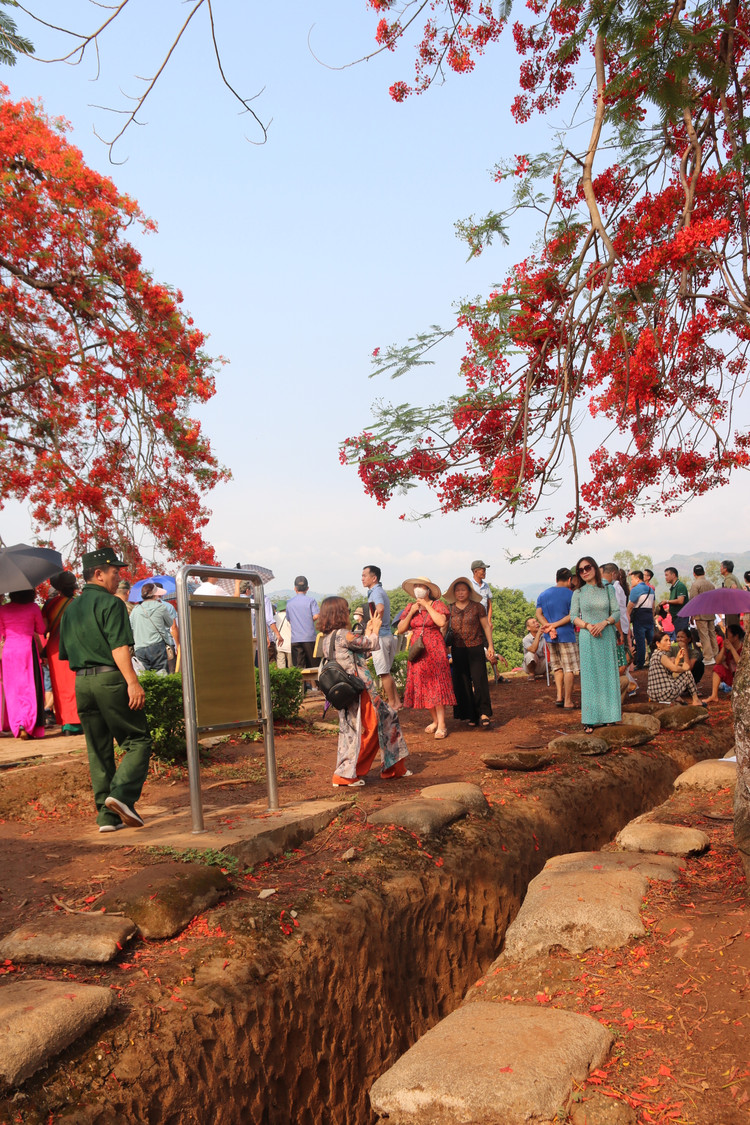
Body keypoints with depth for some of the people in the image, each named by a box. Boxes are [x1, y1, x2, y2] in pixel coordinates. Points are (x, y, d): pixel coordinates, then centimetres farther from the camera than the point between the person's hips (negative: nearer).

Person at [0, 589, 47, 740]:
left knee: (13, 690, 10)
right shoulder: (33, 607, -4)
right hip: (27, 648, -2)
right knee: (30, 688, 1)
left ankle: (16, 726, 8)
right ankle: (26, 724, -14)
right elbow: (41, 630, 7)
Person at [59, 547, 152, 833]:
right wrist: (133, 682, -21)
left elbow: (66, 653, 19)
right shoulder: (111, 604, -8)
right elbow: (119, 647, -18)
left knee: (98, 750, 11)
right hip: (110, 679, -7)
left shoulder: (70, 609, 16)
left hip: (81, 682, 7)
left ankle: (107, 814, 12)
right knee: (138, 741, 0)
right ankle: (122, 794, -18)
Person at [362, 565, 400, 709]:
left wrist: (375, 625, -26)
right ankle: (396, 701, 19)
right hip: (387, 634, 10)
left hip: (380, 636, -10)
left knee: (384, 673, -2)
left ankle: (392, 704, 5)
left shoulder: (376, 592, -14)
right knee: (386, 672, 16)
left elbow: (380, 608, -35)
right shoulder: (380, 591, 17)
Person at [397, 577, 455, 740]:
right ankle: (435, 720, 18)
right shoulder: (410, 607, 12)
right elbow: (401, 629, 6)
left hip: (435, 649, -5)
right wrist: (411, 613, -5)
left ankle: (441, 725, -8)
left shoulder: (438, 605, -1)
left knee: (436, 684, -9)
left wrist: (427, 606, -14)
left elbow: (441, 622, -20)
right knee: (422, 686, 6)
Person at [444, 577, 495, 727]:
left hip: (476, 647, -2)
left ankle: (483, 713, 0)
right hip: (458, 649, 3)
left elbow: (486, 626, 5)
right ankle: (469, 715, 12)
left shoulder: (477, 607, 1)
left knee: (479, 680, -8)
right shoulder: (450, 609, 6)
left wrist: (490, 645, 0)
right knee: (462, 682, 4)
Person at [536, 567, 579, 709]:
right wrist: (554, 626, -13)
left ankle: (559, 696, 12)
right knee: (569, 669, 1)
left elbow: (539, 614, 2)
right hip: (566, 635, -5)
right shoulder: (570, 594, -6)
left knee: (557, 667, 18)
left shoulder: (543, 595, 10)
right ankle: (568, 701, 1)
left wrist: (549, 627, -9)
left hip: (550, 637, 5)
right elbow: (572, 616, -14)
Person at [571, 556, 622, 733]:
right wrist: (588, 626, -15)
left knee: (608, 675, 3)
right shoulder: (578, 593, 5)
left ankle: (608, 714, 12)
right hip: (587, 639, -1)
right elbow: (574, 617, 2)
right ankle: (590, 720, 1)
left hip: (607, 637, 1)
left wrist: (604, 623, -14)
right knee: (589, 677, -1)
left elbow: (617, 612, 3)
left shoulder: (608, 589, 6)